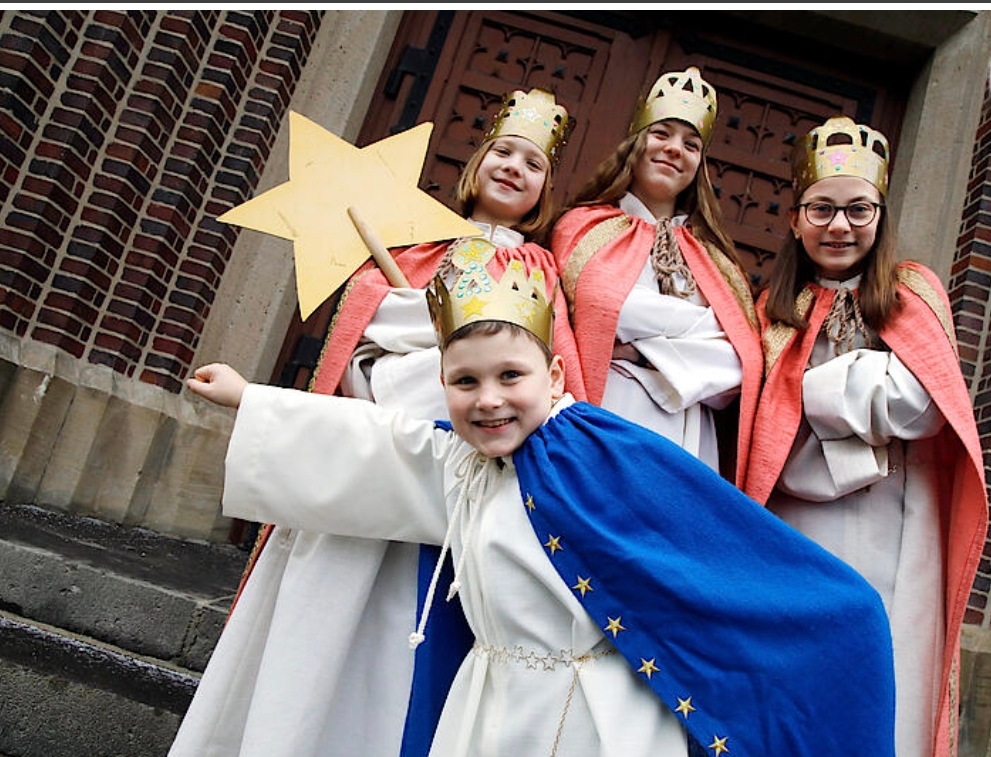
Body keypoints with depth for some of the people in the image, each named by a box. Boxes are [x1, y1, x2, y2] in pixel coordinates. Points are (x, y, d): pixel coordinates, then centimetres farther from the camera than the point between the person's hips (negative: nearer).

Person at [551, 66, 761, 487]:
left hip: (693, 452, 3)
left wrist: (648, 347, -7)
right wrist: (706, 325, 1)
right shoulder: (587, 226, 11)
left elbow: (744, 362, 7)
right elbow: (603, 304, -10)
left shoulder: (712, 255, 20)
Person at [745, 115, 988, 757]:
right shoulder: (775, 311, 10)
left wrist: (811, 386, -5)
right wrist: (868, 392, -10)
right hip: (796, 538, 1)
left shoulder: (915, 295, 8)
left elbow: (919, 405, -8)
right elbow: (769, 436, -1)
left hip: (891, 543, 0)